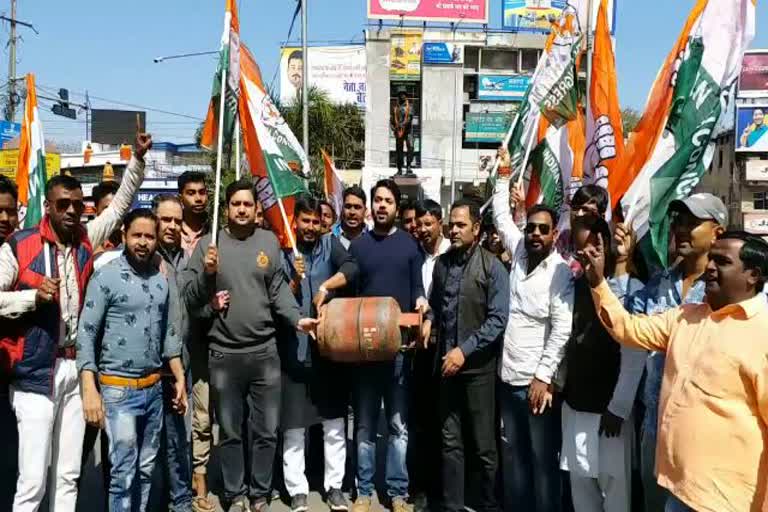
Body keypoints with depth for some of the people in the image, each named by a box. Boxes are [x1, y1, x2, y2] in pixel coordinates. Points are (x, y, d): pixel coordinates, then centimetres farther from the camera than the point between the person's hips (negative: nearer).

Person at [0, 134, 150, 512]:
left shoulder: (86, 240, 7)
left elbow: (121, 203, 12)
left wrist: (138, 158, 3)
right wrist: (34, 296, -18)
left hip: (76, 367, 5)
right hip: (36, 371, -5)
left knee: (68, 475, 13)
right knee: (32, 481, -3)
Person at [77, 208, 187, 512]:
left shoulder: (161, 279, 8)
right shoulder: (106, 277, -9)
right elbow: (86, 334, -11)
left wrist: (180, 378, 12)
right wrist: (90, 390, -18)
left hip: (154, 387, 5)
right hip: (118, 389, -5)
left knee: (146, 469, 13)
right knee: (124, 472, -2)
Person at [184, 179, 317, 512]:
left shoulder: (269, 241, 4)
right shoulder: (208, 243, -2)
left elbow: (279, 290, 3)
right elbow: (190, 298, -2)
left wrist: (297, 319, -11)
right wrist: (207, 272, -19)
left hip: (265, 351, 1)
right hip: (224, 354, -1)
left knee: (266, 431, 11)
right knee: (230, 432, 14)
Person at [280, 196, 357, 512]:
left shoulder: (329, 243, 4)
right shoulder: (283, 255, 2)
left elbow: (351, 267, -15)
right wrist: (295, 281, -17)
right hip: (294, 348, 0)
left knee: (334, 423, 8)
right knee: (294, 426, 5)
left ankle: (334, 485, 22)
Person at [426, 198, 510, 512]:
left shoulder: (492, 268, -8)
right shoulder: (441, 263, 7)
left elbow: (497, 320, -13)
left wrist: (465, 350, -17)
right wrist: (429, 322, -2)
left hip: (478, 366, -4)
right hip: (446, 363, 4)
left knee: (483, 444, 6)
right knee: (450, 441, 11)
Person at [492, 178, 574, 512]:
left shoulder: (561, 273, -9)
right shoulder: (519, 254, 8)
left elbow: (562, 330, -15)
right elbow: (501, 216, 19)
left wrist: (544, 376, -19)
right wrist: (505, 177, 19)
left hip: (538, 381, -6)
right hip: (509, 377, 6)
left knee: (543, 459, 4)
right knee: (514, 455, 14)